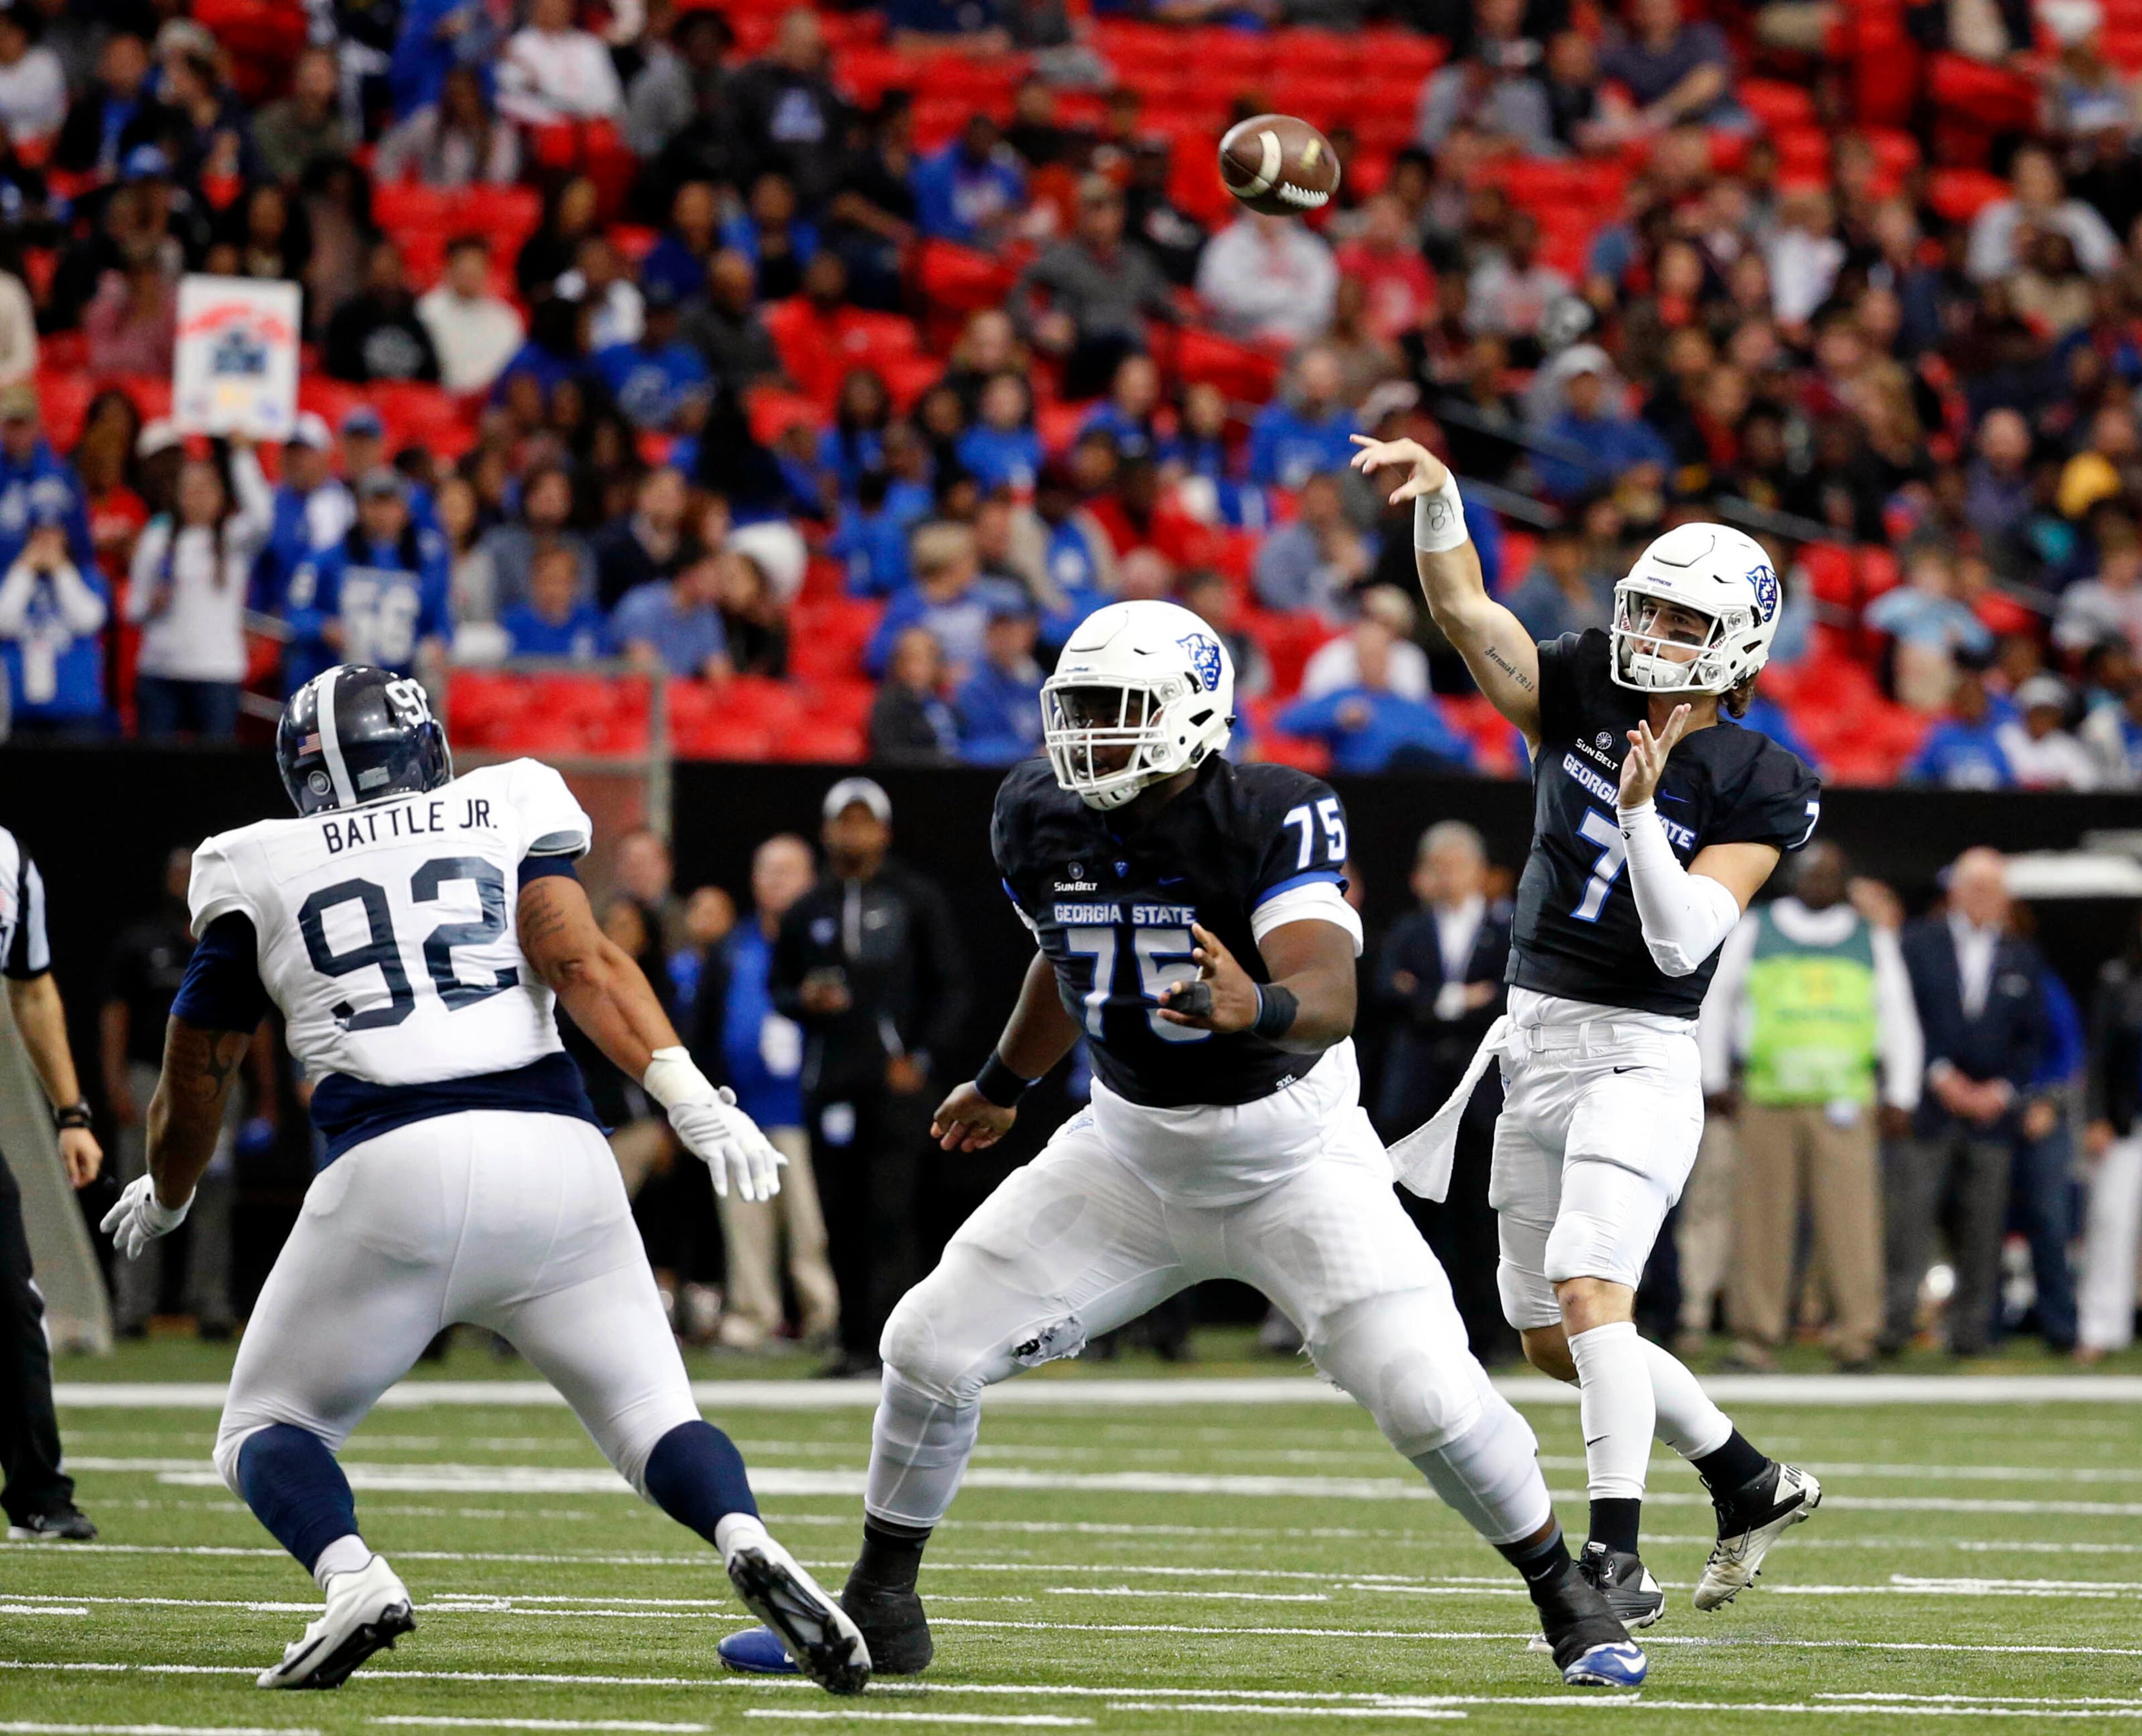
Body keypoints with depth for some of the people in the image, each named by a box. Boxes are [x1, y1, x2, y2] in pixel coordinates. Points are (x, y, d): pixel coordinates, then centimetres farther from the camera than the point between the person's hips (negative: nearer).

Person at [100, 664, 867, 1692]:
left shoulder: (258, 875, 17)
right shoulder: (510, 810, 17)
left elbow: (196, 1072, 25)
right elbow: (574, 958, -1)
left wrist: (165, 1196, 43)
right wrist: (687, 1094, -8)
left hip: (389, 1176, -1)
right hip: (551, 1155, 1)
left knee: (270, 1434, 15)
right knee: (653, 1420, 11)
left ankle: (352, 1579, -17)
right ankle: (748, 1541, -22)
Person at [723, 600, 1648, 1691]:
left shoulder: (1271, 821, -23)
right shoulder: (1040, 822, -7)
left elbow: (1330, 999, -37)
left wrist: (1258, 1009, -60)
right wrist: (1005, 1085, 32)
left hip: (1293, 1156, -5)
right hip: (1130, 1145, 5)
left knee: (1428, 1394, -16)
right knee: (931, 1344, -3)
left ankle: (1571, 1602, 8)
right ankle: (879, 1611, 17)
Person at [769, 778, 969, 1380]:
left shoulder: (917, 900, 7)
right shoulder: (806, 911, 16)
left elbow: (951, 987, 6)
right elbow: (778, 986, 21)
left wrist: (921, 1059, -5)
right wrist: (804, 1000, -3)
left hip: (895, 1081, -4)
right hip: (827, 1084, 4)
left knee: (890, 1212, -13)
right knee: (842, 1218, 2)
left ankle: (887, 1339, -17)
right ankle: (854, 1340, 6)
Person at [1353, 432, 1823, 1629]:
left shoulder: (1758, 788, -8)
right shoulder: (1581, 699, 4)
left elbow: (1681, 943, -16)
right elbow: (1465, 612, -8)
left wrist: (1642, 811, -25)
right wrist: (1439, 498, -23)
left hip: (1639, 1057, -6)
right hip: (1536, 1043, 6)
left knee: (1589, 1289, -24)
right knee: (1551, 1338, 11)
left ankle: (1617, 1561, -27)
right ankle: (1753, 1485, 28)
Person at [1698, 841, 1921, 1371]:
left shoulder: (1872, 941, 16)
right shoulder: (1753, 931, 15)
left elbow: (1900, 1022, 17)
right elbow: (1712, 1001, 17)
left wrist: (1900, 1098, 8)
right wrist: (1714, 1082, 9)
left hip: (1845, 1104, 0)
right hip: (1766, 1102, 0)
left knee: (1851, 1220, -10)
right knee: (1762, 1220, -3)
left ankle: (1856, 1337, -11)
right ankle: (1756, 1338, 1)